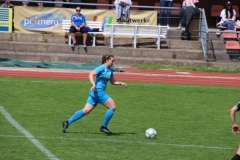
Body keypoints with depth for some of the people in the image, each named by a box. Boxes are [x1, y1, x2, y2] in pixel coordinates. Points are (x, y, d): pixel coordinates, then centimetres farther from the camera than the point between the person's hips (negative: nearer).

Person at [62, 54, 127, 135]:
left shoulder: (110, 70, 17)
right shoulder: (102, 68, -9)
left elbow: (113, 82, 27)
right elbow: (91, 74, -19)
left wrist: (121, 83, 13)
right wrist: (93, 84, -32)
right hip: (97, 91, -9)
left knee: (86, 111, 4)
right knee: (112, 106, -7)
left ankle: (67, 122, 3)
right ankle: (104, 127, -2)